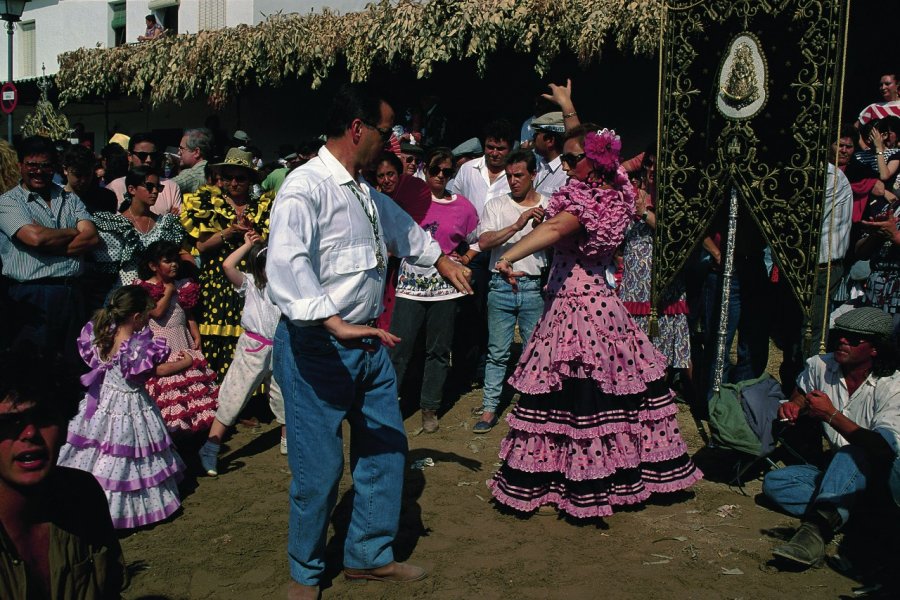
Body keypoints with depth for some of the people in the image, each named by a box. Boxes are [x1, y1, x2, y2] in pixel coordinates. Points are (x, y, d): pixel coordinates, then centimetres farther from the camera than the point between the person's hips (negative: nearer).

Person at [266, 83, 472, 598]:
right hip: (316, 348, -9)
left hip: (368, 342, 9)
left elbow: (404, 230, 37)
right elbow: (286, 265, -32)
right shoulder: (306, 187, -16)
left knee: (387, 449, 15)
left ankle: (370, 555, 34)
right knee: (320, 468, -1)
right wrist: (336, 324, -40)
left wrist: (442, 260, 45)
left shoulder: (367, 193, 15)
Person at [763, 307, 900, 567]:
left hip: (872, 475, -5)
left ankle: (815, 527, -56)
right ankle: (832, 516, -33)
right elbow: (798, 400, 20)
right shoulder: (820, 366, -2)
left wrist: (832, 415, -33)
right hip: (833, 469, 6)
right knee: (773, 482, -18)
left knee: (850, 455, -40)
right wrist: (790, 409, -4)